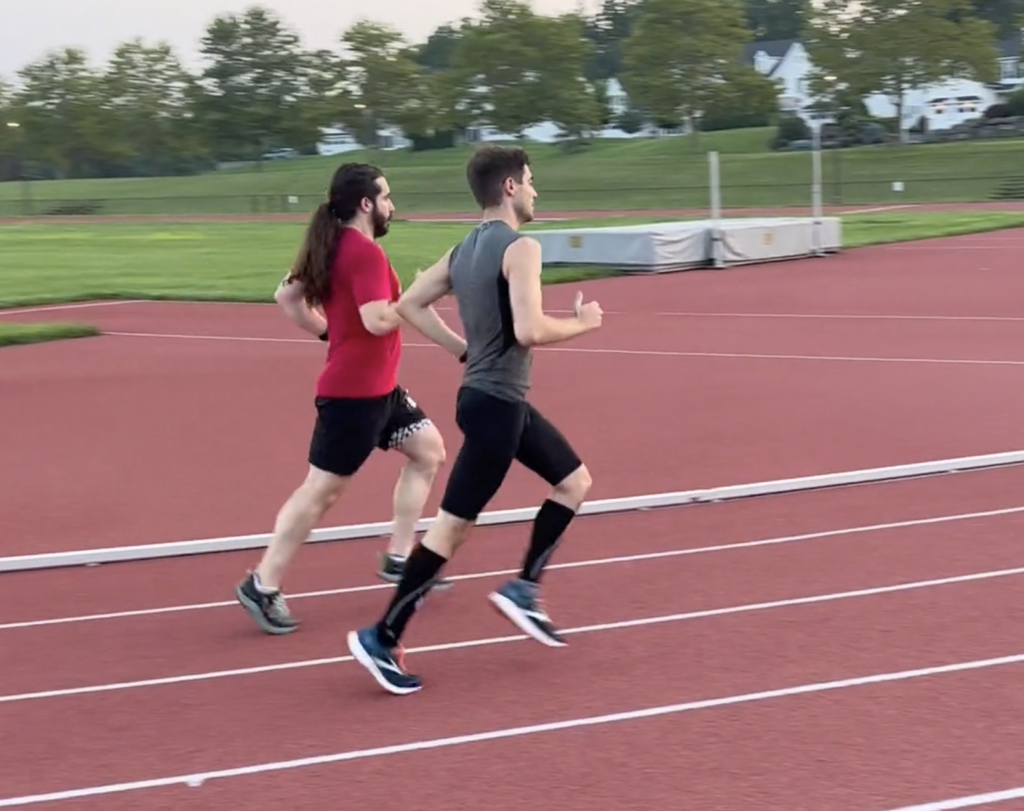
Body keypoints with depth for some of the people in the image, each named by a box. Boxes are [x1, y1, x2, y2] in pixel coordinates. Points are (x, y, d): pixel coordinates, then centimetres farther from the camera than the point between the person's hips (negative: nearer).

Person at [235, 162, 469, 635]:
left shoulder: (331, 247, 10)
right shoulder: (365, 253, -19)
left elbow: (286, 295, 15)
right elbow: (377, 321, -28)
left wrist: (327, 330, 17)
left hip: (377, 387, 10)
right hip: (354, 392, -10)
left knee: (428, 449, 17)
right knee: (322, 489, -5)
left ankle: (398, 558, 21)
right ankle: (263, 586, 1)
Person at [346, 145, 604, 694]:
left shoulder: (464, 250, 10)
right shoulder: (520, 248, -16)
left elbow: (408, 305, 13)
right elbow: (529, 331, -27)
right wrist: (583, 322, -10)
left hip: (499, 399, 10)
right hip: (495, 404, -10)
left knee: (575, 481, 20)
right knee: (454, 524, -5)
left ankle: (523, 589, 18)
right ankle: (382, 638, -1)